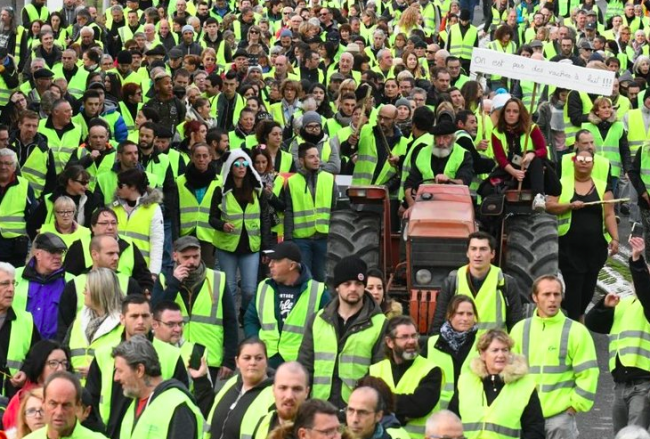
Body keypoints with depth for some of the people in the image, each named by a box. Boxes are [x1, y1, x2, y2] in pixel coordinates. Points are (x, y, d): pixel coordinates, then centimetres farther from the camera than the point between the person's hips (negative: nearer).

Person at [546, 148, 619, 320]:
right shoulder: (562, 184, 5)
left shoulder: (602, 186, 7)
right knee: (574, 285, -8)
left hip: (596, 246, 2)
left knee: (589, 285, 6)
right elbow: (549, 206, -2)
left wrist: (615, 238, -8)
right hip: (570, 246, -2)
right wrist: (570, 205, -16)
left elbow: (609, 215, 3)